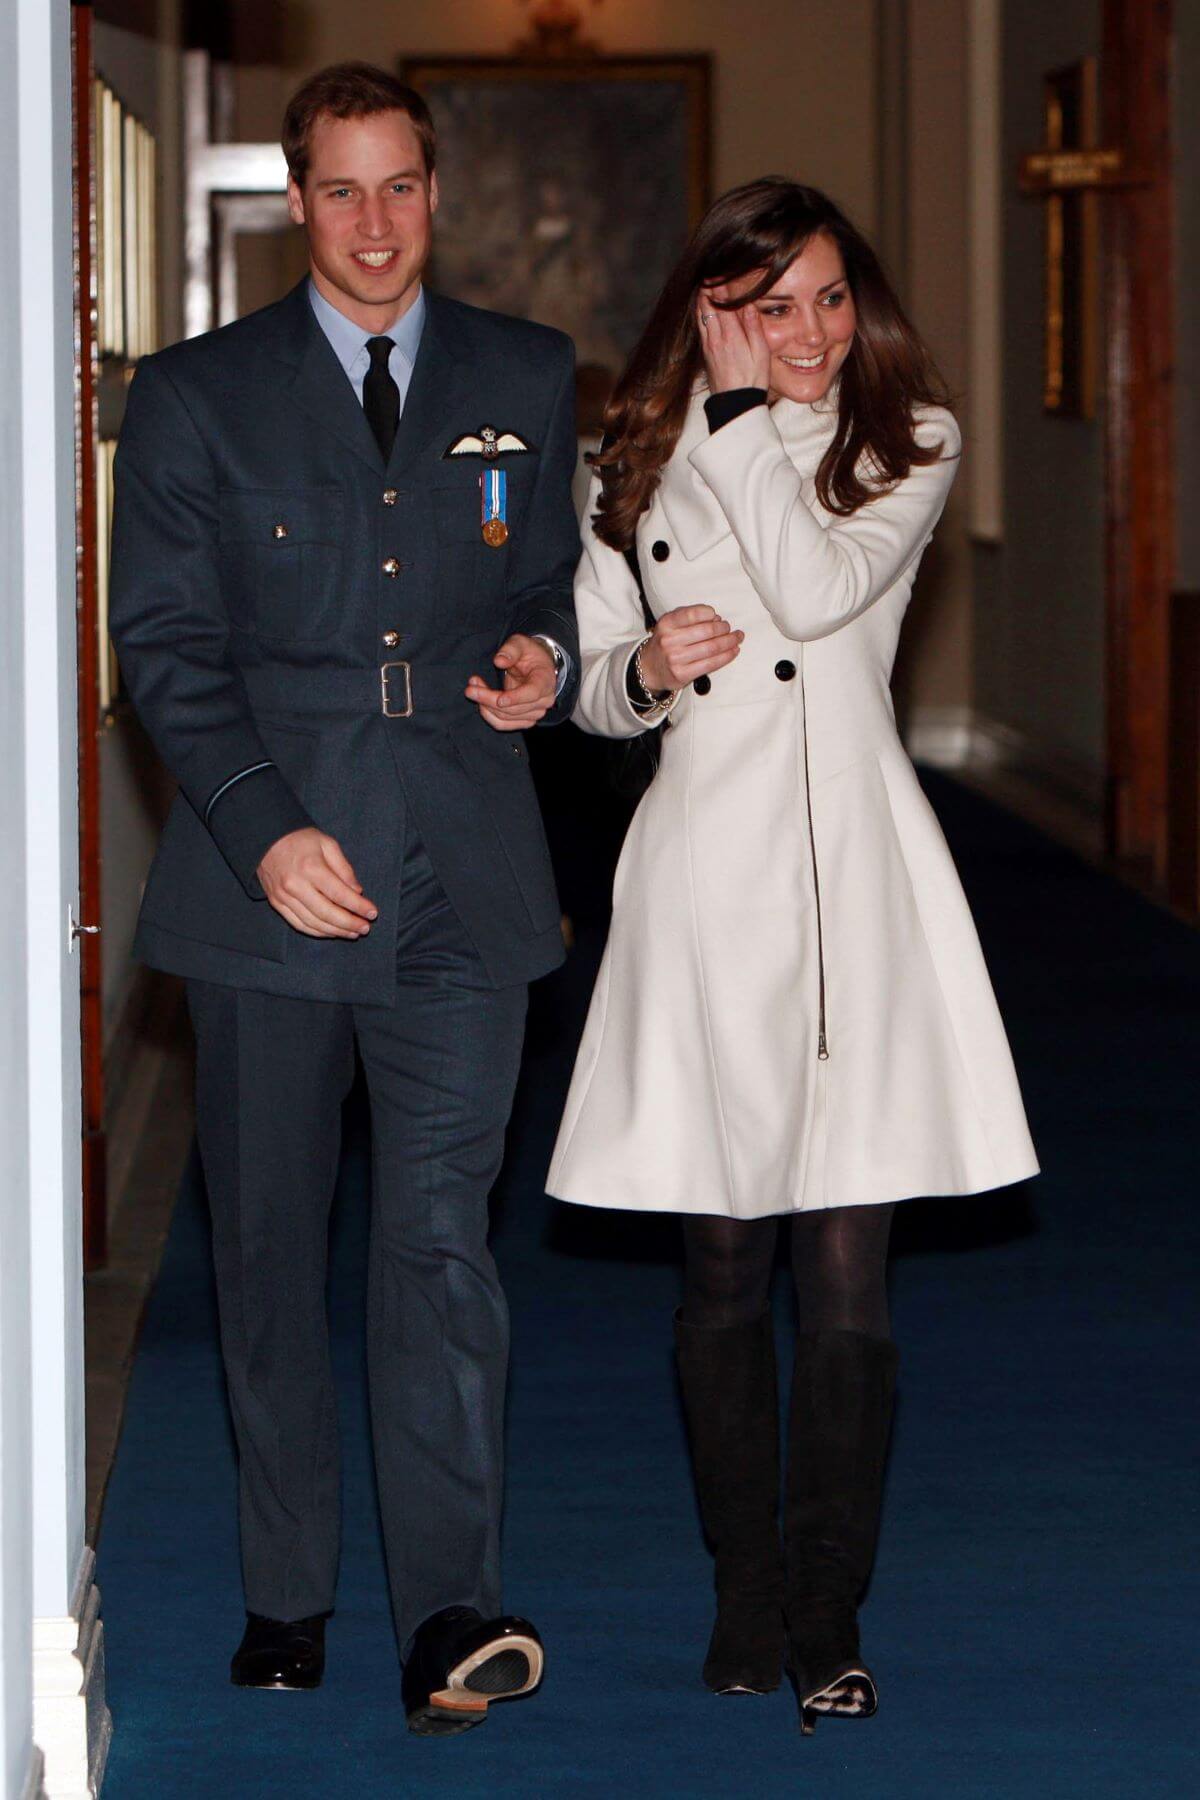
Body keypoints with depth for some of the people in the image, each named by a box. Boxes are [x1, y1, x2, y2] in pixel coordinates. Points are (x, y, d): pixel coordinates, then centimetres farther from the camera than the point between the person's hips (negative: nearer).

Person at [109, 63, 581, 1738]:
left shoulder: (527, 378, 12)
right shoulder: (197, 395, 6)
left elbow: (560, 579, 21)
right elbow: (165, 643, 1)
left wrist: (548, 659, -4)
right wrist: (268, 831, -11)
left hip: (462, 881, 0)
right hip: (271, 877, 0)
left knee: (443, 1236, -10)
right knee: (269, 1243, 7)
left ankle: (452, 1614, -15)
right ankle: (287, 1598, 18)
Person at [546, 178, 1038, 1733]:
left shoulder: (905, 443, 5)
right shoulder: (637, 468, 11)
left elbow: (822, 588, -14)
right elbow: (594, 684, 16)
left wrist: (748, 412, -7)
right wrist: (644, 671, -6)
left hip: (853, 875, -2)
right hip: (705, 878, 2)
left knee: (845, 1275, -6)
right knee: (721, 1272, 6)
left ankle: (826, 1622, 2)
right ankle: (746, 1603, 18)